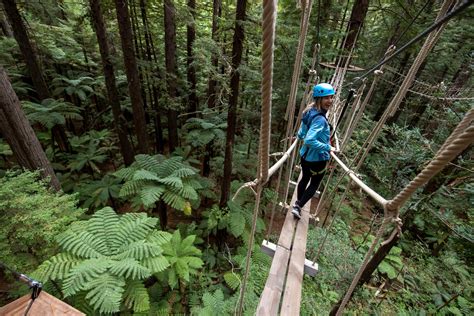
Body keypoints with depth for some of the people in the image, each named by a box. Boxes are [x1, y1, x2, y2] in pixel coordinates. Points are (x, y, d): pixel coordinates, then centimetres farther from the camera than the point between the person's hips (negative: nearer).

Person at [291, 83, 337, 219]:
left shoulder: (309, 113, 0)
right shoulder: (320, 119, -27)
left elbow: (300, 135, 7)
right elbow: (309, 140, -37)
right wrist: (328, 148, -26)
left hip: (305, 156, 8)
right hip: (317, 159, -8)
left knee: (305, 179, 27)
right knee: (314, 184, 15)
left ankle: (298, 203, 46)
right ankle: (298, 207, 17)